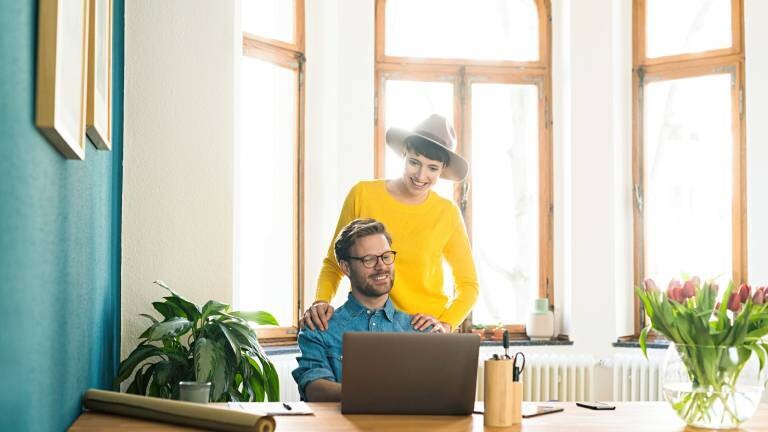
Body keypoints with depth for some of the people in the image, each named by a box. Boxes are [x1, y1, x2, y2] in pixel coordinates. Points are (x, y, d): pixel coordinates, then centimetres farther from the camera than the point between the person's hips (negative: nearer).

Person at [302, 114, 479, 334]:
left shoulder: (447, 214, 3)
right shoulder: (363, 194, 1)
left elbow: (468, 285, 12)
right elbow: (333, 263, 11)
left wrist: (445, 325, -4)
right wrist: (321, 302, -7)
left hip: (424, 332, 0)